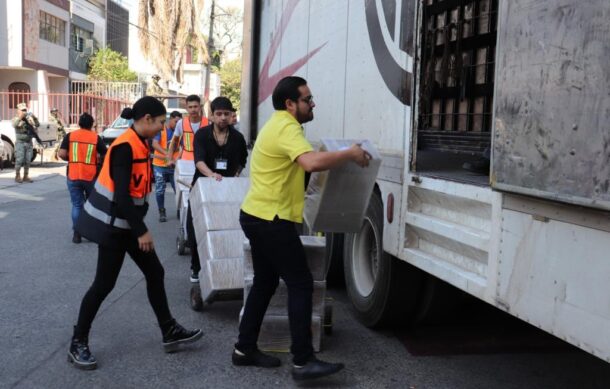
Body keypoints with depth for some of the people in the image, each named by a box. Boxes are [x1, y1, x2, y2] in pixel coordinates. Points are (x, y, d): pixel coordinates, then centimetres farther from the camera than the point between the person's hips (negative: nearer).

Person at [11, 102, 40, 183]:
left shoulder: (29, 118, 11)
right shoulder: (16, 119, 1)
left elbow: (37, 125, 2)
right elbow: (14, 125, -20)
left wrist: (34, 118, -16)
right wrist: (20, 117, -34)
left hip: (29, 142, 4)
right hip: (20, 142, -4)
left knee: (28, 161, 5)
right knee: (19, 160, -7)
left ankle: (26, 176, 12)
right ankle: (17, 176, 1)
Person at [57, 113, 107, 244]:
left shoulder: (70, 136, -1)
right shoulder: (96, 138, -3)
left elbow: (61, 154, -9)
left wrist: (70, 158, 11)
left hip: (73, 176, 1)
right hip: (91, 177, -1)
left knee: (77, 205, 9)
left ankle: (77, 234, 5)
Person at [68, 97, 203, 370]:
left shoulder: (140, 144, 7)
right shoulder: (125, 147, -21)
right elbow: (121, 196, -25)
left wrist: (139, 227, 16)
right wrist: (141, 231, -22)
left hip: (126, 222, 10)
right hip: (113, 224, -9)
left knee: (155, 273, 11)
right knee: (104, 284, -1)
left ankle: (169, 332, 21)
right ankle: (77, 344, 15)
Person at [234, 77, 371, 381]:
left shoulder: (277, 125, 18)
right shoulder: (287, 128, -17)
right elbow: (312, 162, -33)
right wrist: (350, 154, -22)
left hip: (257, 216, 11)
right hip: (271, 219, -11)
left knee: (265, 283, 16)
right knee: (301, 285, -6)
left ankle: (245, 349, 23)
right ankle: (303, 362, -3)